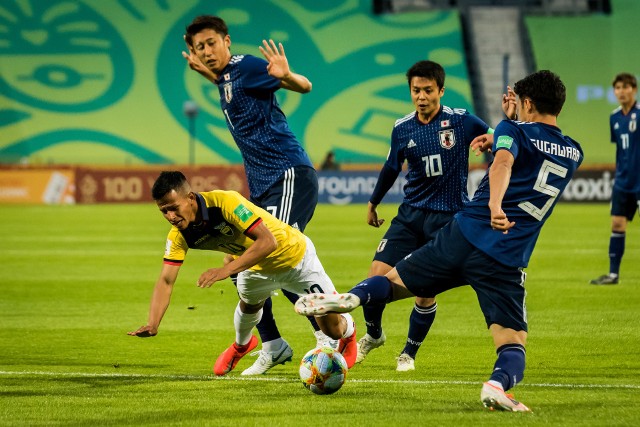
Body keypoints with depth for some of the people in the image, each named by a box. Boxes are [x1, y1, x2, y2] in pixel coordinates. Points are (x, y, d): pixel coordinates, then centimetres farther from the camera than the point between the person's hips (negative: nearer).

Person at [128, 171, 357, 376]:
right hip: (256, 264, 5)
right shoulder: (178, 236, -20)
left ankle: (347, 331, 38)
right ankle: (241, 345, 48)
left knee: (332, 329, 1)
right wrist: (152, 324, -37)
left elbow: (267, 241, -44)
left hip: (294, 255, -5)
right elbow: (165, 281, -21)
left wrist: (226, 270, -52)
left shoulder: (225, 202, -39)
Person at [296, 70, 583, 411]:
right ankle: (499, 383, -33)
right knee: (513, 343, 2)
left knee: (393, 282, 14)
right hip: (507, 264, 1)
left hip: (463, 234, -1)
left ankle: (351, 297, -19)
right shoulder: (574, 154, 16)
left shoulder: (515, 130, 4)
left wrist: (494, 206, -35)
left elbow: (503, 162, -19)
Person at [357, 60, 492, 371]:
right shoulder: (402, 128, 2)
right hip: (411, 214, 3)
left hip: (448, 218, -3)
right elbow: (391, 168, 18)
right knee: (378, 274, -9)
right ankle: (373, 334, 20)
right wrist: (373, 203, 29)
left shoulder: (461, 121, -7)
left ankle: (409, 353, 19)